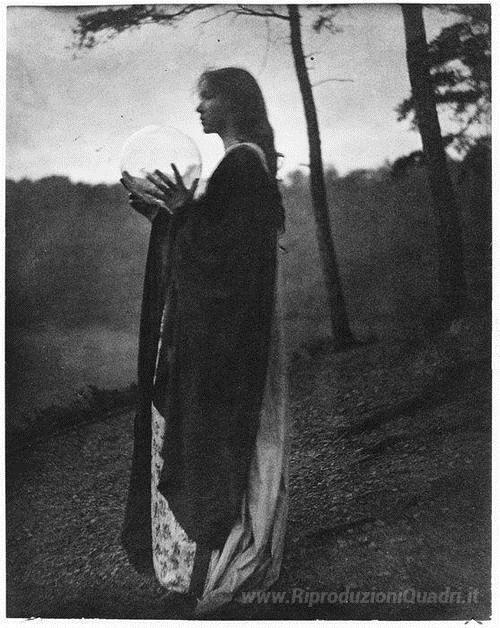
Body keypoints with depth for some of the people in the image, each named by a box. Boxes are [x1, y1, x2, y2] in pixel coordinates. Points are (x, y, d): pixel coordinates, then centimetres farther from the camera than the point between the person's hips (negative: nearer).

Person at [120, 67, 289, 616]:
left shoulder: (243, 163, -15)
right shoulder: (236, 160, 15)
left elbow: (229, 246, -23)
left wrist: (183, 208, -29)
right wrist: (155, 205, 9)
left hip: (225, 330, -10)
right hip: (205, 324, 10)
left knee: (215, 431, -2)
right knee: (194, 427, 15)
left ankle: (225, 557, 11)